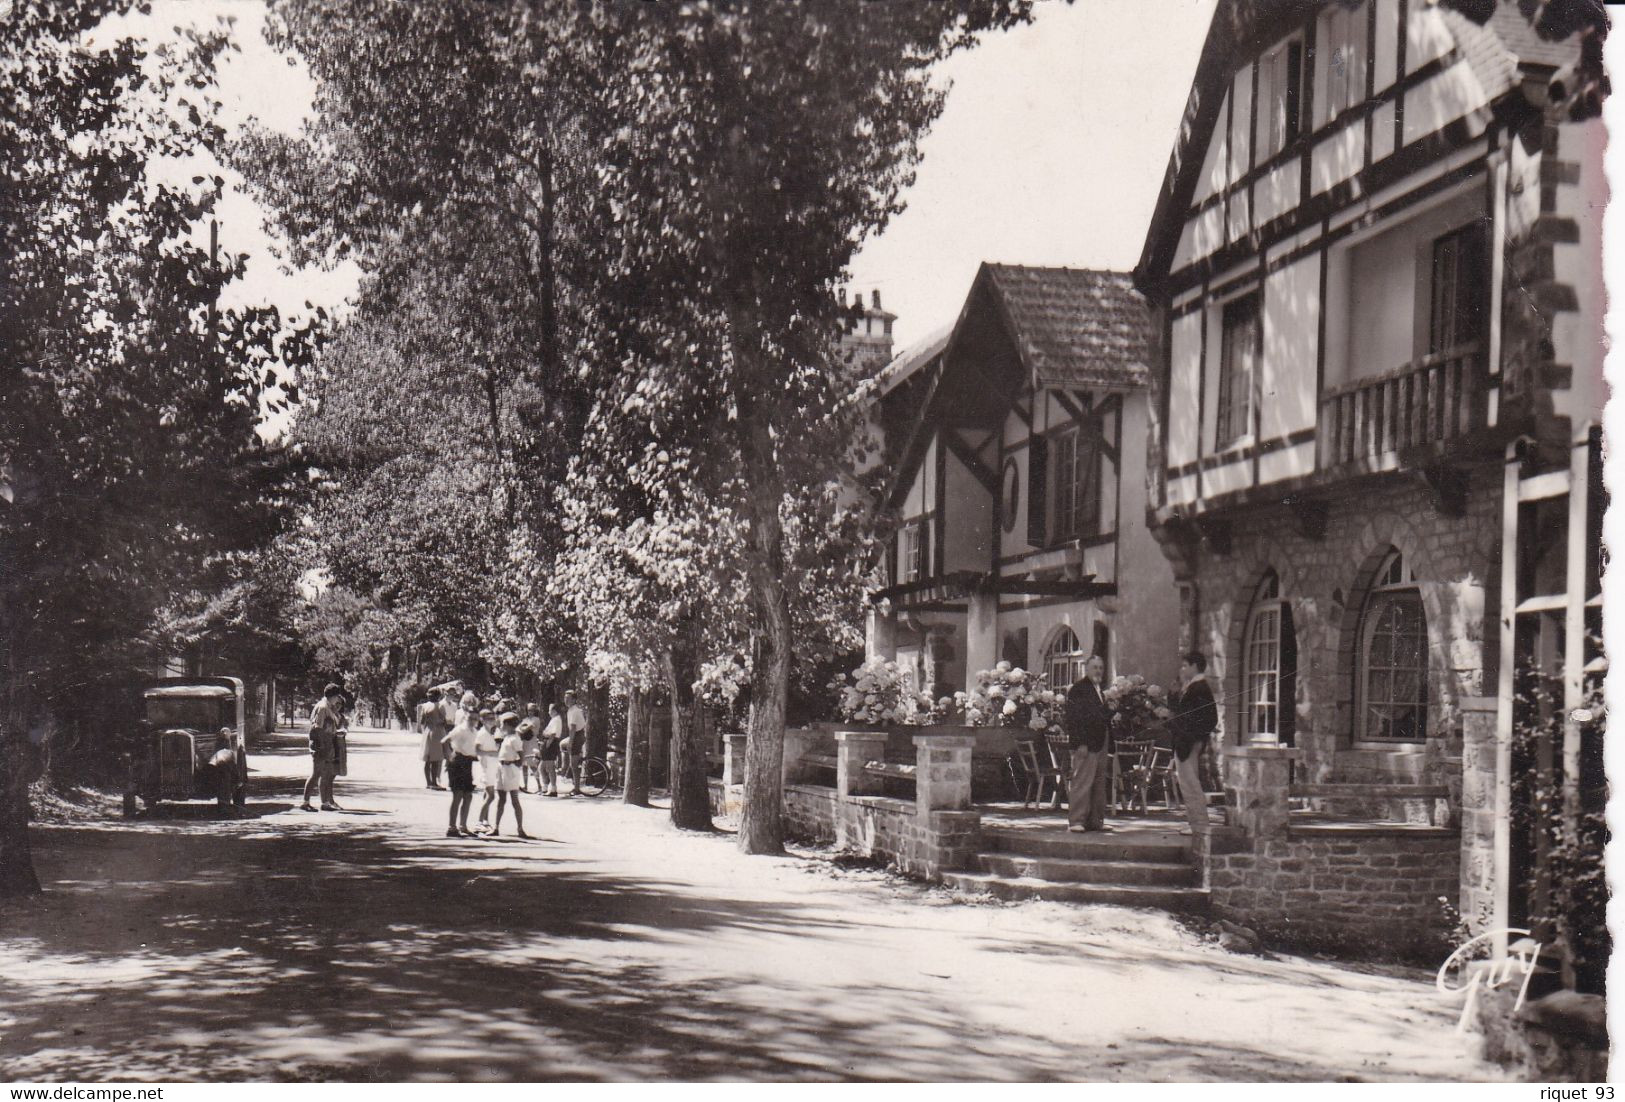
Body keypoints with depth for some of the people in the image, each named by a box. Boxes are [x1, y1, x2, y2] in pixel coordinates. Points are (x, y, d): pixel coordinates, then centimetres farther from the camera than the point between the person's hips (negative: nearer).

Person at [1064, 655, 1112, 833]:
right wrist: (1080, 743, -19)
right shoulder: (1077, 688, -7)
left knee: (1099, 783, 10)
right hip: (1085, 744, -9)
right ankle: (1076, 821, -5)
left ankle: (1095, 820, 15)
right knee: (1081, 782, -8)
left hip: (1100, 743, 9)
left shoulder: (1098, 689, 20)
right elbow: (1073, 717, -14)